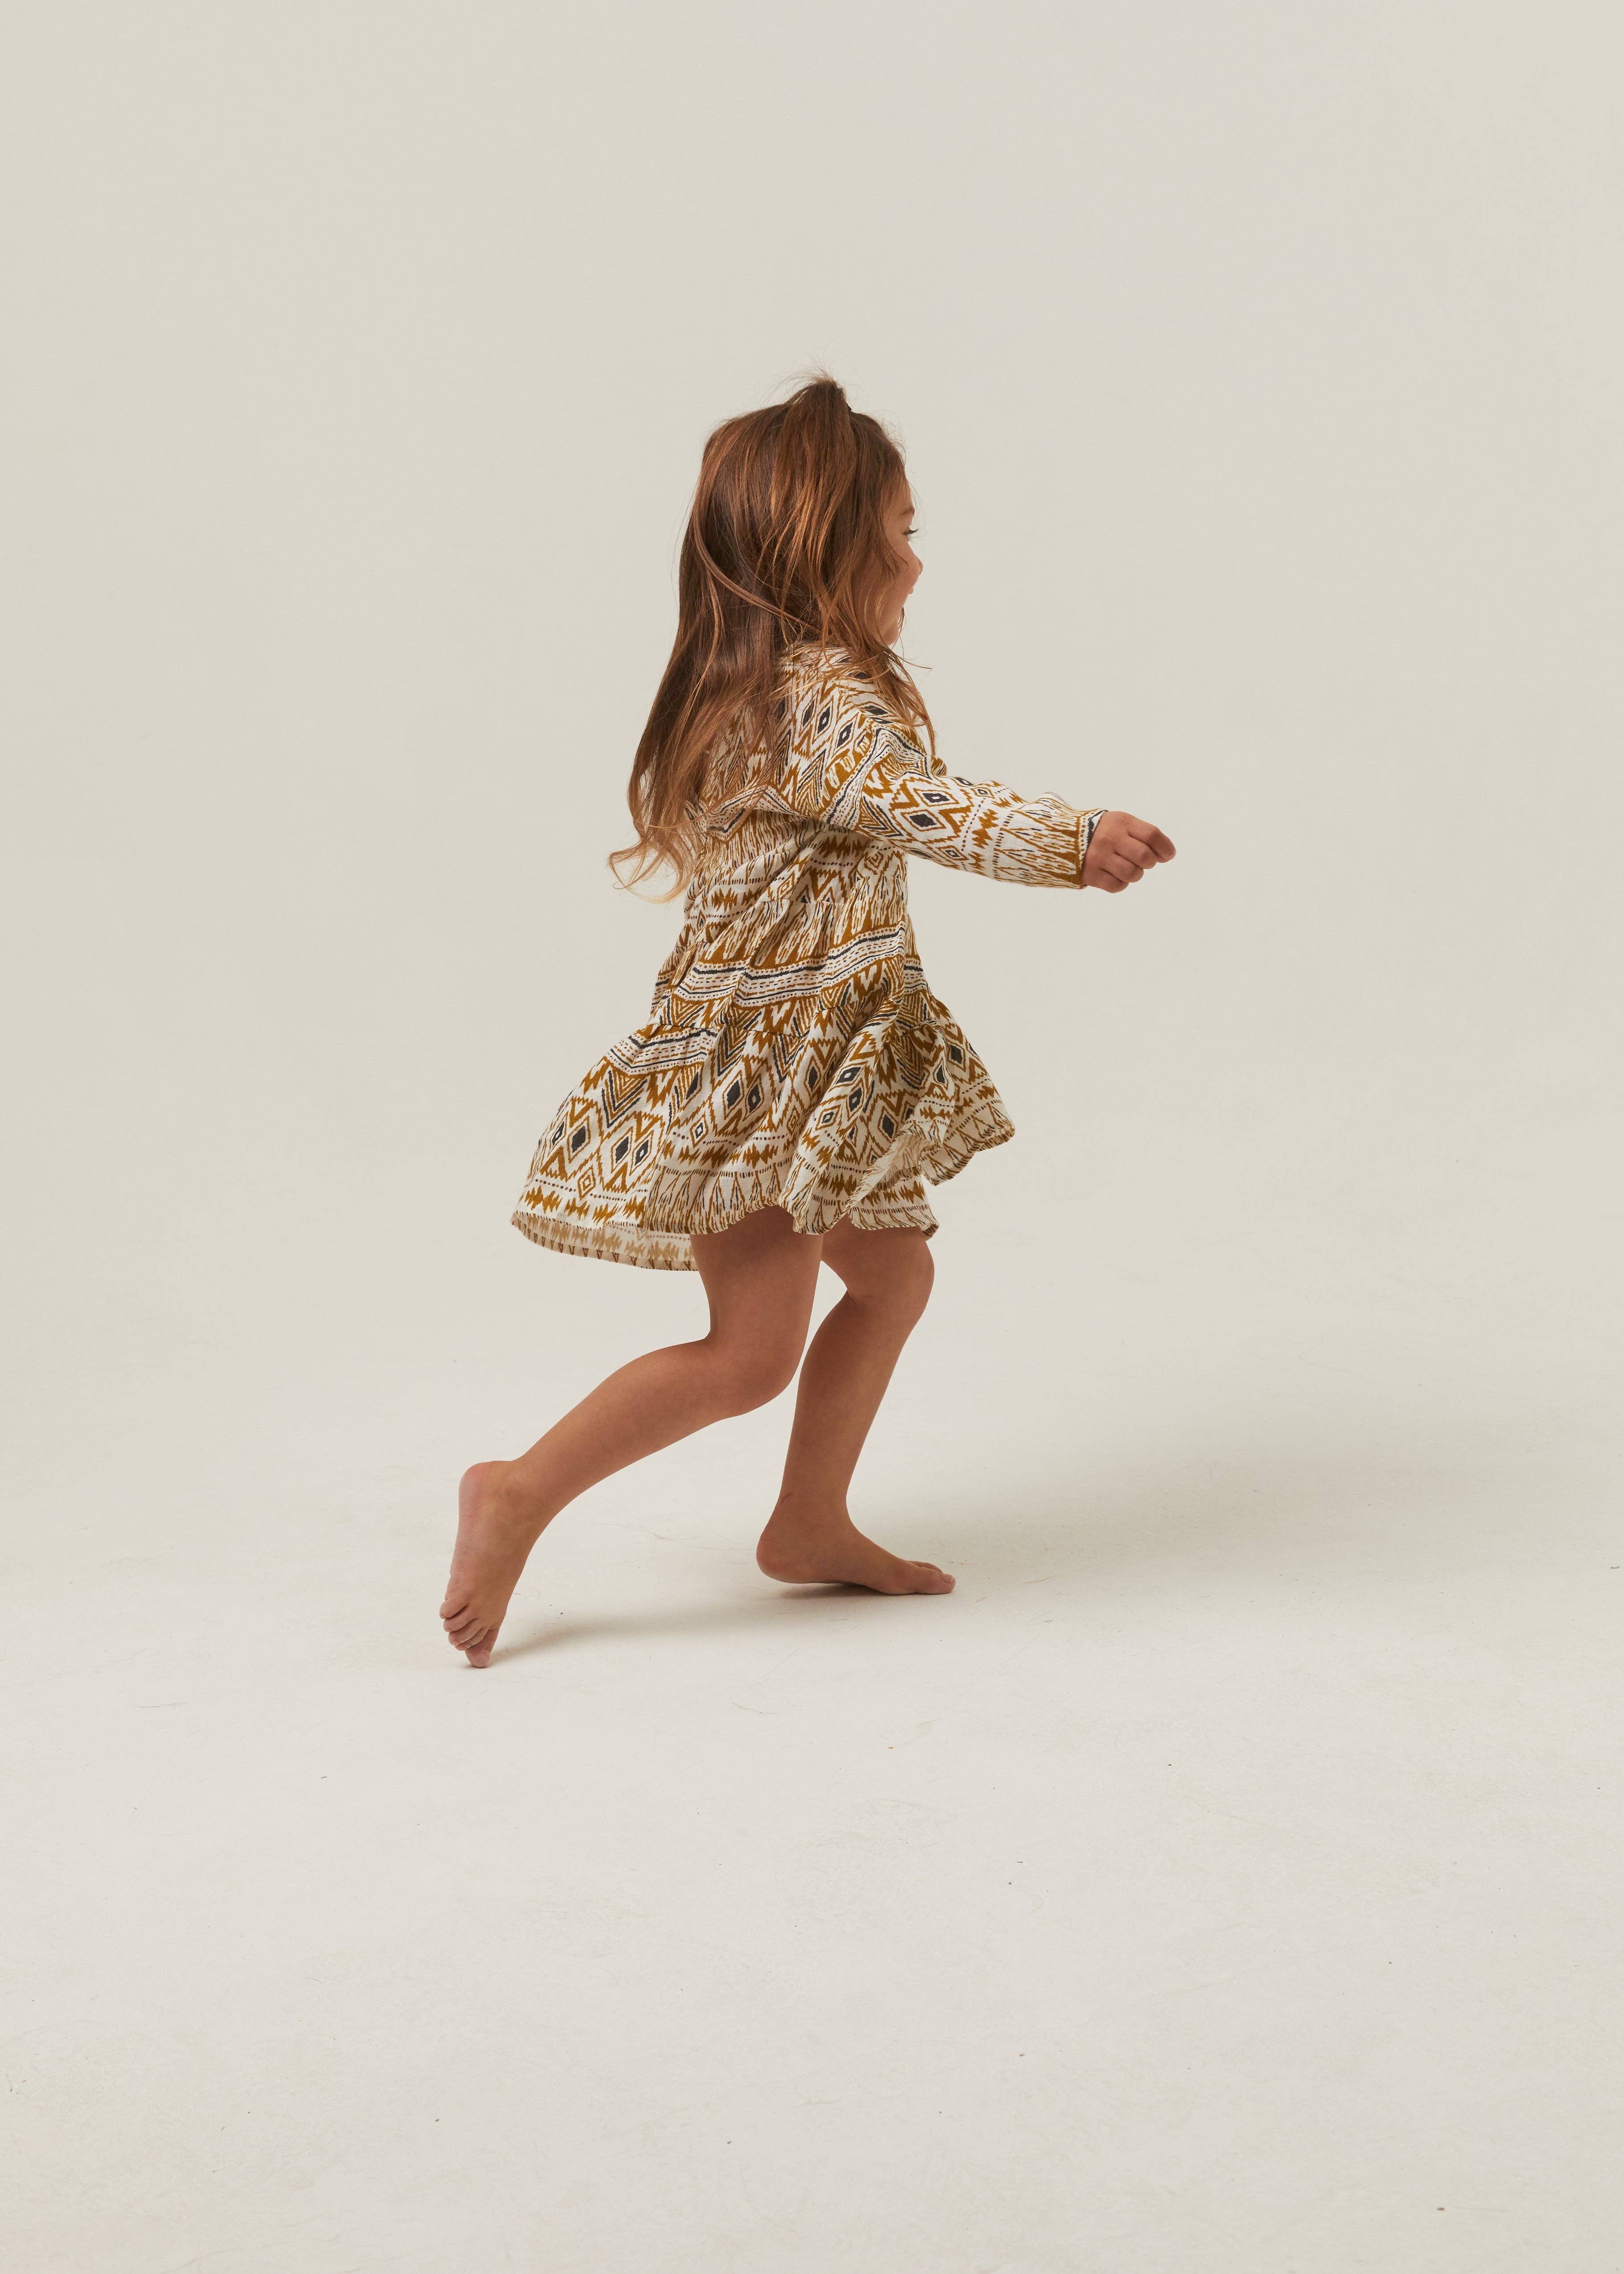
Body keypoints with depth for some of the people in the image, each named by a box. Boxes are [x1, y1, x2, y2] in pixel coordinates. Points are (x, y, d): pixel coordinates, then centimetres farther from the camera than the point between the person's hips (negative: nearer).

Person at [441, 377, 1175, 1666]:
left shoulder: (756, 683, 11)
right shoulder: (826, 695, -20)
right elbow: (920, 807, -37)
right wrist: (1070, 841, -50)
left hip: (813, 1066, 11)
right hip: (766, 1069, -11)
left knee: (893, 1274, 18)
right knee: (752, 1354, -5)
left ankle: (811, 1524, 27)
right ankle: (523, 1495, 3)